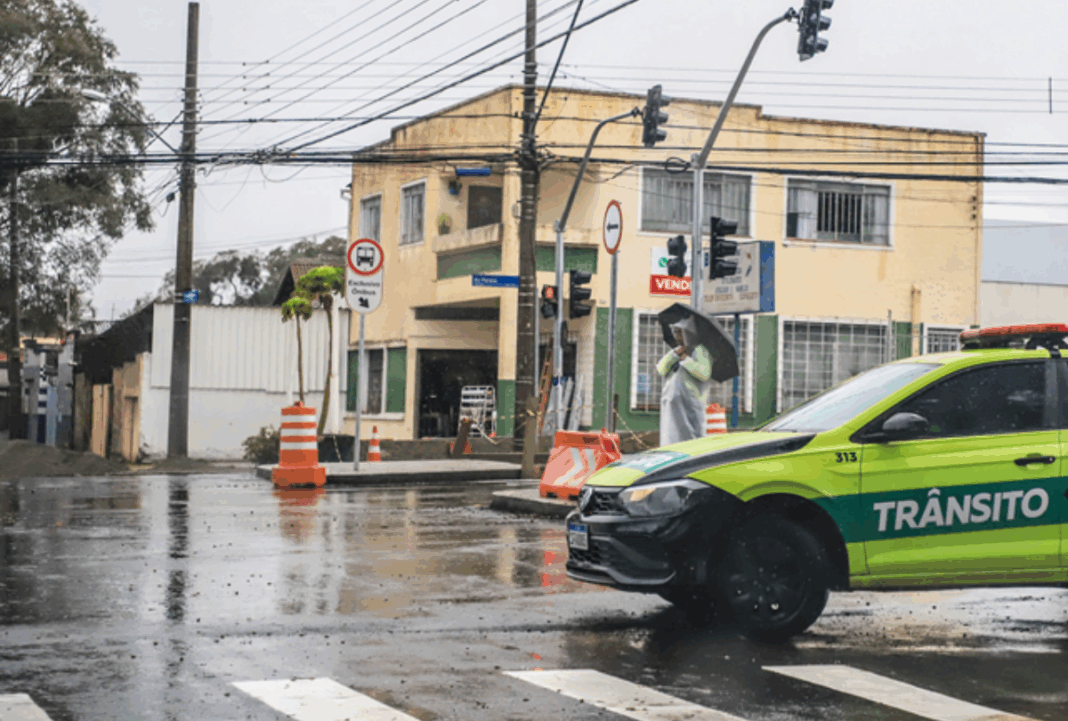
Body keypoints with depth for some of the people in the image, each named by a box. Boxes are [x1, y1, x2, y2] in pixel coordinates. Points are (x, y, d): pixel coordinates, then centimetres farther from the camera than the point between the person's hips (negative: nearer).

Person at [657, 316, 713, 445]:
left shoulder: (700, 350, -2)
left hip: (689, 404, -7)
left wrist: (686, 359, -8)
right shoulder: (674, 351, 20)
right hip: (672, 405, 7)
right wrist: (675, 353, -7)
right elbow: (661, 370, 5)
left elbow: (704, 374, -17)